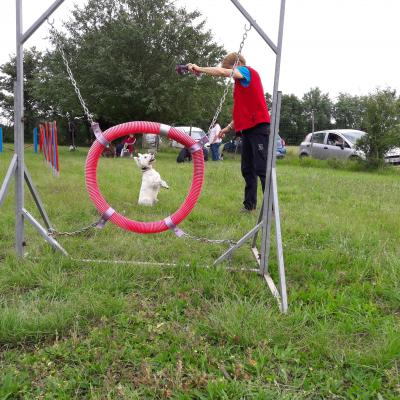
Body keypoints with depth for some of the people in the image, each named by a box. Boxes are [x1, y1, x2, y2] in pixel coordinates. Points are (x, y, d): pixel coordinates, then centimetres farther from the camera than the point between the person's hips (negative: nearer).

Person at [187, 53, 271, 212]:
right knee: (247, 169, 10)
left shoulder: (248, 71, -2)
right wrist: (229, 127, 21)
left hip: (258, 127, -10)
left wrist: (199, 69, -8)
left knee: (262, 168, -12)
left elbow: (222, 71, -17)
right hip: (246, 129, 10)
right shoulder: (240, 83, 23)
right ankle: (249, 204, 17)